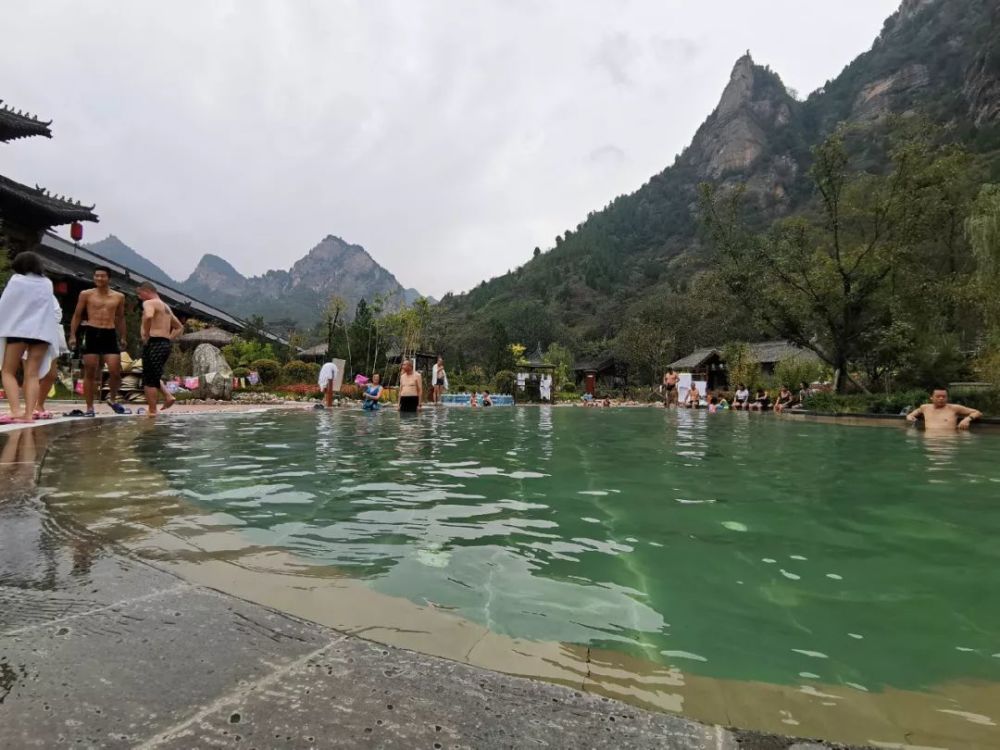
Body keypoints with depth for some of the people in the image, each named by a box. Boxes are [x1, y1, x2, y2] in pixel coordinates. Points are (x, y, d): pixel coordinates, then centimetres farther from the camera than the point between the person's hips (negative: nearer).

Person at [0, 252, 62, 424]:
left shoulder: (17, 280, 1)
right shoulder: (47, 284, 13)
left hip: (19, 330, -3)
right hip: (42, 332, 3)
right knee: (33, 375, 3)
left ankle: (16, 411, -10)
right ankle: (28, 414, -6)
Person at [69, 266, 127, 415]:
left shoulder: (119, 297, 10)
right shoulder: (86, 294, 6)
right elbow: (77, 315, 9)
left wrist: (122, 337, 15)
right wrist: (72, 335, 2)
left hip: (110, 335, 1)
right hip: (91, 333, -1)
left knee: (115, 371, -7)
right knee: (90, 372, 1)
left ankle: (112, 399, 19)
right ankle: (89, 407, 8)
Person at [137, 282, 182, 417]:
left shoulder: (149, 303, -5)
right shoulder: (166, 306, 23)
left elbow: (148, 316, -29)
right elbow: (180, 328, 29)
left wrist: (146, 334, -18)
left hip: (153, 343, -9)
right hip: (166, 345, 9)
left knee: (149, 379, -2)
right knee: (155, 376, 22)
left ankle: (152, 411, 1)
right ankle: (168, 396, 5)